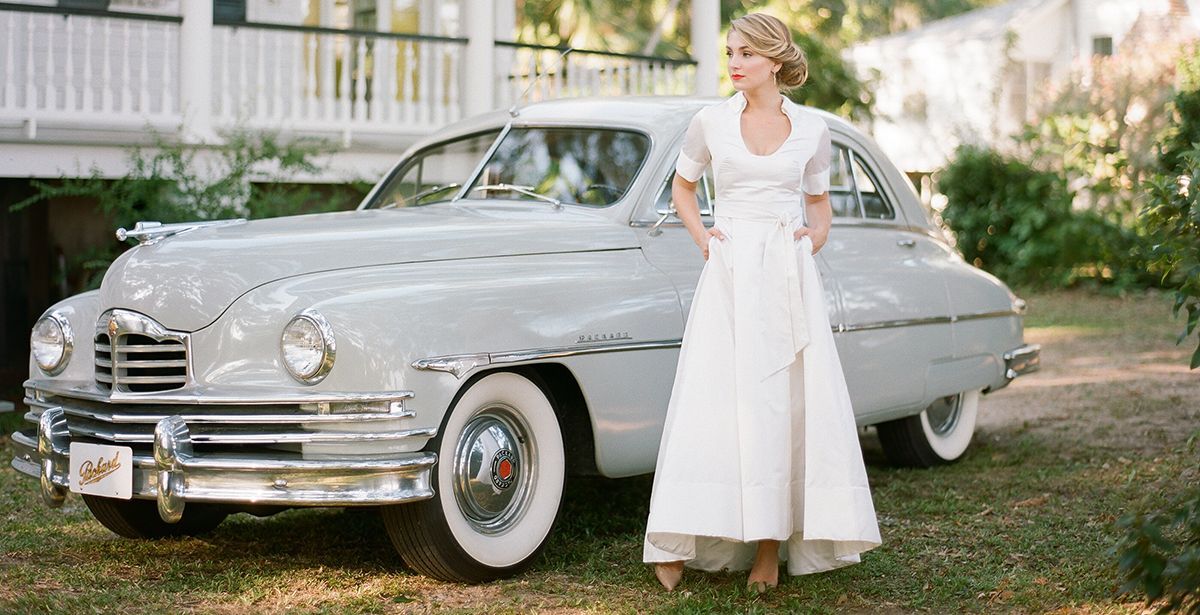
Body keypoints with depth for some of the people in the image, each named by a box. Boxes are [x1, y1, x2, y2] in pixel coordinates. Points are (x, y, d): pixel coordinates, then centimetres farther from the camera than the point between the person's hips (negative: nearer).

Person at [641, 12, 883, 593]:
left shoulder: (811, 128, 5)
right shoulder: (710, 121, 3)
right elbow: (682, 185, 18)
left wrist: (817, 232, -1)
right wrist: (699, 235, 4)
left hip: (789, 277, 1)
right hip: (730, 276, -1)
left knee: (789, 405, -1)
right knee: (712, 405, -6)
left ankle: (771, 543, 7)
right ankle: (676, 544, -3)